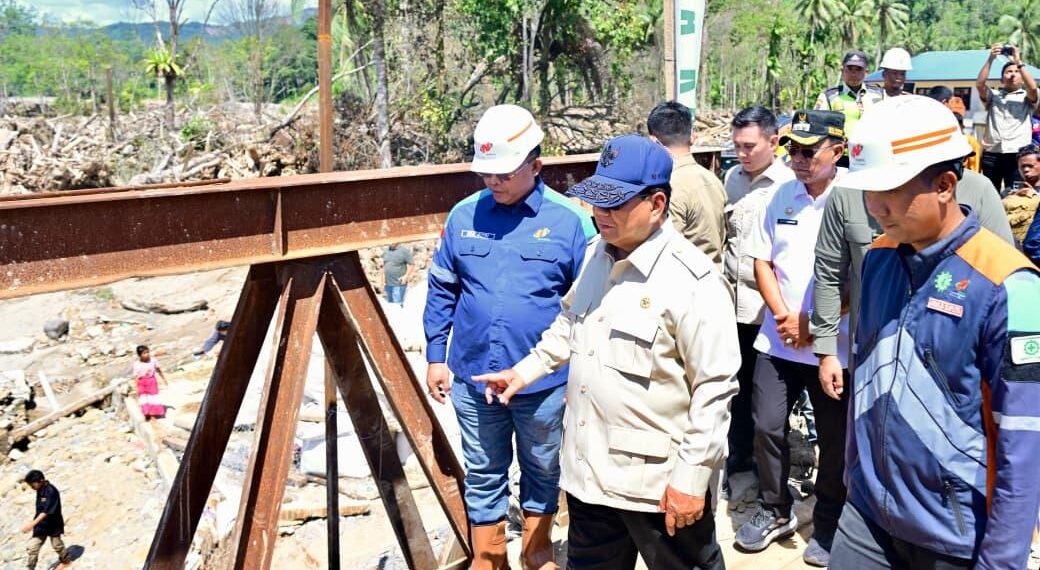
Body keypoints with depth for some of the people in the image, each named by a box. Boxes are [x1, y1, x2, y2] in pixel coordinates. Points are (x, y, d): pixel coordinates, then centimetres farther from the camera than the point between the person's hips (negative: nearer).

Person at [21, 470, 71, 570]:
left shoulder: (51, 491, -26)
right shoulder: (39, 490, -1)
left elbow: (46, 511, -29)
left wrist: (32, 524, -35)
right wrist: (34, 524, 18)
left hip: (53, 524, -6)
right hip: (41, 524, 6)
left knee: (57, 545, 14)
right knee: (32, 547, 0)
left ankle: (65, 560, 38)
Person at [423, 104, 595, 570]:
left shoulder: (569, 220, -10)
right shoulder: (464, 215, -2)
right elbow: (442, 291, 7)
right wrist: (436, 357, 6)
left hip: (545, 380, -2)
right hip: (473, 377, 2)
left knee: (542, 471, 19)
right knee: (483, 475, 16)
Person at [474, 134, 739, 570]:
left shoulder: (693, 281, -21)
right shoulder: (598, 253, 4)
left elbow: (714, 388, -20)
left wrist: (691, 477, -19)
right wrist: (524, 371, 16)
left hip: (658, 480, -7)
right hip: (589, 469, 8)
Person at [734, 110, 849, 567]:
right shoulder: (782, 195, 5)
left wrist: (814, 324, -13)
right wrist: (782, 314, -4)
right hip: (778, 339, 4)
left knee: (835, 440, 9)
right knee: (767, 427, 7)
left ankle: (829, 526, 28)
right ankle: (775, 511, 28)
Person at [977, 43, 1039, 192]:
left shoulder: (1026, 98, 12)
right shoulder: (993, 95, 16)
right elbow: (979, 84, -3)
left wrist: (1018, 62, -7)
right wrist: (990, 59, -9)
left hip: (1017, 154, -1)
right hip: (991, 153, 1)